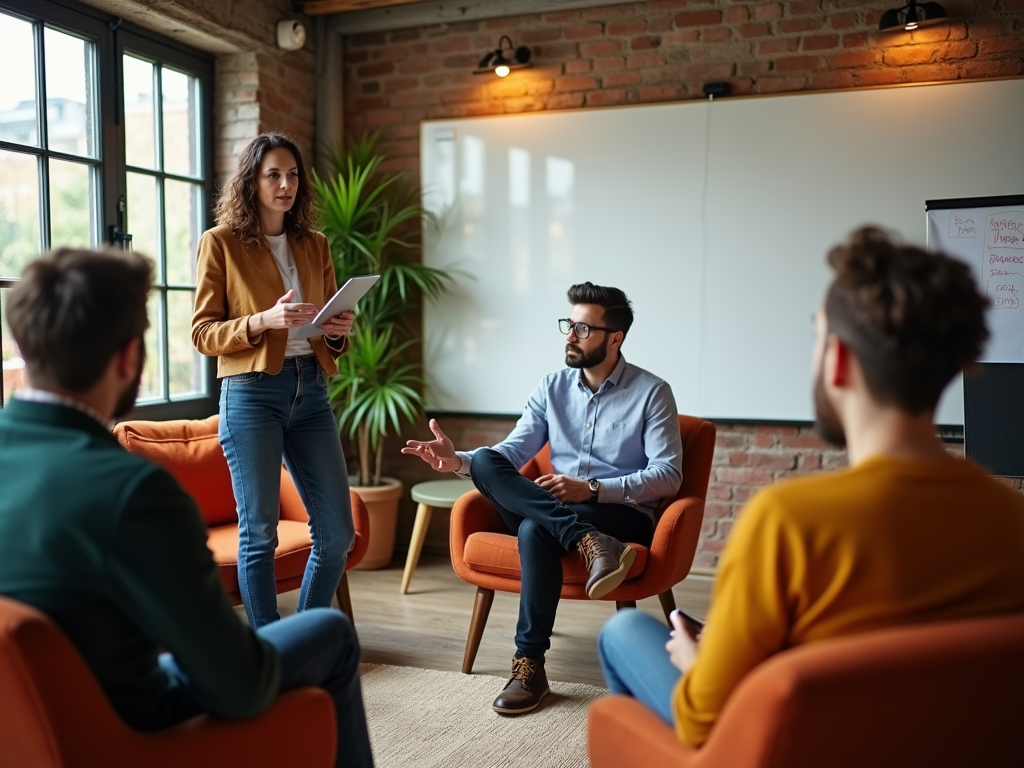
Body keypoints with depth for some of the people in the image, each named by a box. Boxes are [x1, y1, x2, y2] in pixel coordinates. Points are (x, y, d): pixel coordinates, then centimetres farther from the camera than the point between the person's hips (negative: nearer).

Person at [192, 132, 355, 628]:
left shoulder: (314, 245, 16)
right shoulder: (221, 243, 2)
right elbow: (202, 332, -2)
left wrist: (339, 332, -2)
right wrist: (264, 319, -17)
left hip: (310, 391, 5)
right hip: (251, 392, -5)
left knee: (338, 532, 4)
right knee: (259, 532, 0)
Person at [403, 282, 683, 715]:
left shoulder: (651, 393, -2)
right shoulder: (552, 387, 11)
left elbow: (668, 476, -10)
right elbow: (511, 452, 5)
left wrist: (591, 489, -22)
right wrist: (458, 461, -16)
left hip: (623, 515, -5)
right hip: (552, 505, 5)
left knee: (535, 529, -36)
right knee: (485, 462, -23)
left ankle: (530, 664, -29)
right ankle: (588, 544, -38)